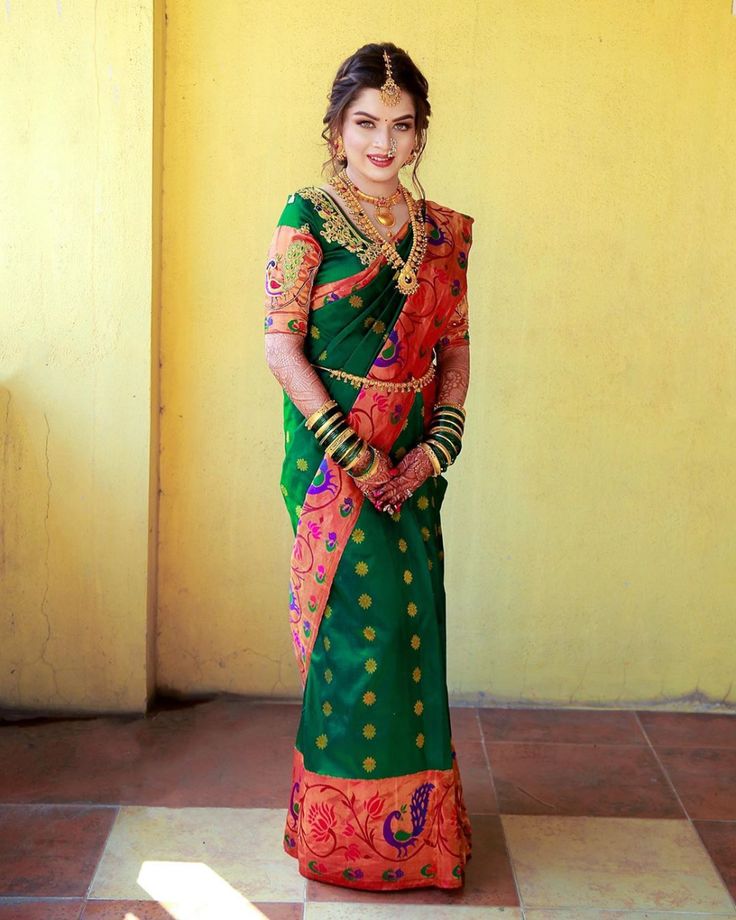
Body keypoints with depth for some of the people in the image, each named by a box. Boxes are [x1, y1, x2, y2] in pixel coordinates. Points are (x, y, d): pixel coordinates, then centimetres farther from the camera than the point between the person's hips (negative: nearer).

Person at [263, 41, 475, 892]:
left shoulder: (440, 232, 9)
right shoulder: (308, 219, -5)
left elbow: (455, 347, 9)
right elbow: (282, 348, -10)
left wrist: (437, 444, -6)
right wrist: (353, 452, -15)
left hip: (412, 462, 5)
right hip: (333, 455, -4)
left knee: (411, 623, 9)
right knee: (365, 617, -5)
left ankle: (411, 820, 28)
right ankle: (351, 829, 15)